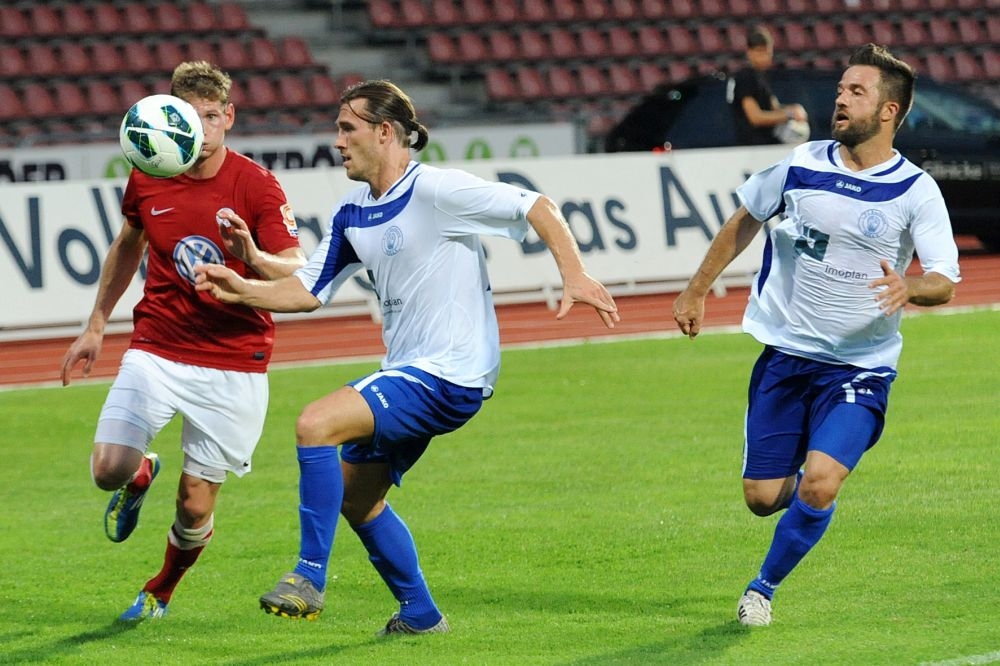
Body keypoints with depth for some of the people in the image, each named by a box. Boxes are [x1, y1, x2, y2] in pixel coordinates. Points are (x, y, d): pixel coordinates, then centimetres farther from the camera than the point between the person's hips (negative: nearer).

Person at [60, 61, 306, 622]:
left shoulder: (256, 186, -10)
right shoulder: (146, 179, 0)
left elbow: (297, 274, -17)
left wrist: (254, 259, -38)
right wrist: (97, 327, 23)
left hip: (233, 362, -2)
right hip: (156, 350, 2)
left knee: (196, 505, -1)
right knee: (109, 469, -17)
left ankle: (161, 591, 31)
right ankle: (142, 474, 22)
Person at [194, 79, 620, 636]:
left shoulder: (436, 189, -14)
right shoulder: (352, 215, 10)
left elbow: (537, 207, -15)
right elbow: (307, 291, 14)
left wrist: (575, 276, -27)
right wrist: (241, 290, -2)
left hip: (448, 376, -10)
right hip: (408, 375, 10)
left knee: (316, 423, -22)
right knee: (355, 495, 15)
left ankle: (310, 577, -16)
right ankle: (420, 614, 28)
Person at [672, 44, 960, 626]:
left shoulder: (916, 191, -9)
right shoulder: (802, 165, -1)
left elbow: (945, 283, -13)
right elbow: (745, 222, 16)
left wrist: (908, 288, -36)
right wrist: (697, 291, 20)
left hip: (860, 367, -3)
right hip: (785, 354, 3)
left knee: (818, 485, -20)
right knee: (763, 497, 0)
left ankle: (765, 587, 5)